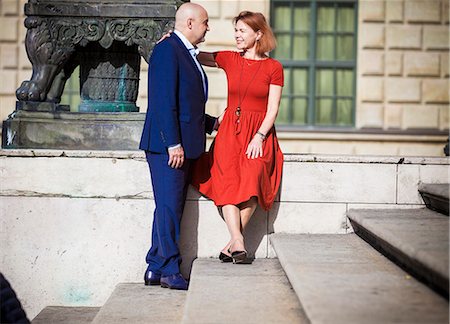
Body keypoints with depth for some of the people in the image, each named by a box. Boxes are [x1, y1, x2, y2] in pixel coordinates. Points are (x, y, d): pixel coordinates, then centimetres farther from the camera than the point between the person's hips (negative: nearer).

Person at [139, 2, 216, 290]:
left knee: (170, 209, 11)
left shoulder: (188, 55, 20)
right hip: (168, 146, -10)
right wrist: (173, 143, -21)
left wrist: (213, 123, 23)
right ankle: (171, 271, -3)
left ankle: (156, 268, 16)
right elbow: (163, 101, -18)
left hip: (184, 146, 10)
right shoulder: (167, 50, -10)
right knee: (169, 207, -7)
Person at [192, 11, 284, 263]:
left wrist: (259, 137, -14)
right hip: (230, 130, 3)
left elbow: (273, 109, -2)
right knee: (228, 181, -18)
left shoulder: (273, 67, 2)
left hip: (259, 132, -2)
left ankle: (233, 242, -16)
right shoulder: (229, 60, 11)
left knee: (251, 183, -22)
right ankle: (238, 243, -23)